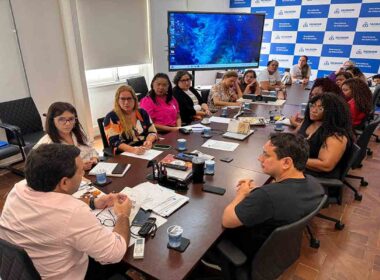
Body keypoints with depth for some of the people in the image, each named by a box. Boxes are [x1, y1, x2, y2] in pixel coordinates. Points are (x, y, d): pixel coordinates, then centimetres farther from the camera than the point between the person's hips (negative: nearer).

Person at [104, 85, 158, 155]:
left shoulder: (142, 112, 11)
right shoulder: (111, 117, -2)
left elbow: (152, 132, 12)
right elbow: (114, 142, -11)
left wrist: (149, 141, -11)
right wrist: (133, 150, -27)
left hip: (147, 151, 5)